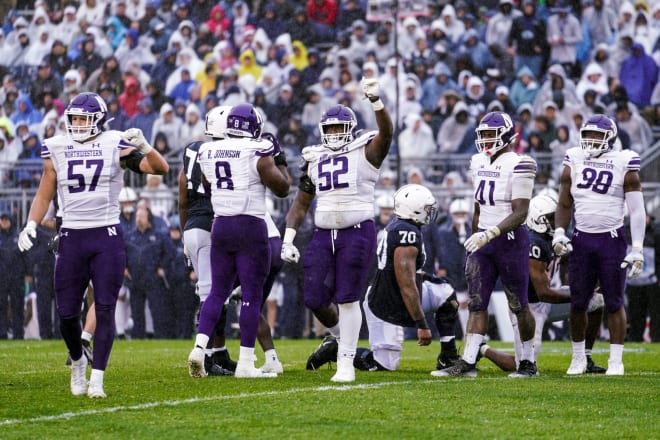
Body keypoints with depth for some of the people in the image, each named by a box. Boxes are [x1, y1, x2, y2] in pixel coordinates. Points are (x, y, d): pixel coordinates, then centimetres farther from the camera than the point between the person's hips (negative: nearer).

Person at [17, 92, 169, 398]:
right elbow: (45, 194, 12)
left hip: (107, 237, -2)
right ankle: (77, 362, 30)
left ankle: (97, 378, 0)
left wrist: (143, 145, -24)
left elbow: (160, 168, -7)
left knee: (105, 309, -5)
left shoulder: (115, 145, -2)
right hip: (71, 237, 2)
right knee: (67, 313, 3)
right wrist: (31, 225, -2)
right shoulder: (57, 149, 6)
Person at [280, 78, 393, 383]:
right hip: (323, 235, 5)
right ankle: (340, 336, 32)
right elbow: (301, 204, 18)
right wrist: (288, 239, 9)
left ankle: (346, 363, 2)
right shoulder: (315, 160, 13)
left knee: (347, 299, -6)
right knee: (315, 299, 3)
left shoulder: (366, 152, -1)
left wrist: (375, 101, -38)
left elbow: (386, 131, -22)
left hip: (357, 234, -5)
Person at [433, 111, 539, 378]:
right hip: (483, 240, 7)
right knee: (476, 303, 0)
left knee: (518, 305, 3)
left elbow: (520, 214, -18)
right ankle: (467, 363, -5)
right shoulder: (479, 163, 11)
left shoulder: (517, 166, -13)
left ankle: (528, 363, 15)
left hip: (510, 239, -7)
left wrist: (490, 234, -27)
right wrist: (474, 240, 20)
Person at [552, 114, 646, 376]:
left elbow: (637, 210, -4)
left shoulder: (623, 164, -3)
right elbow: (564, 204, 12)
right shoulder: (574, 161, 6)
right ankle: (578, 359, 17)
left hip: (612, 240, -3)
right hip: (581, 240, 3)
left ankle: (616, 361, 6)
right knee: (578, 303, 6)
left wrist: (637, 249, -10)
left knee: (614, 303, 0)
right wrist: (560, 233, -3)